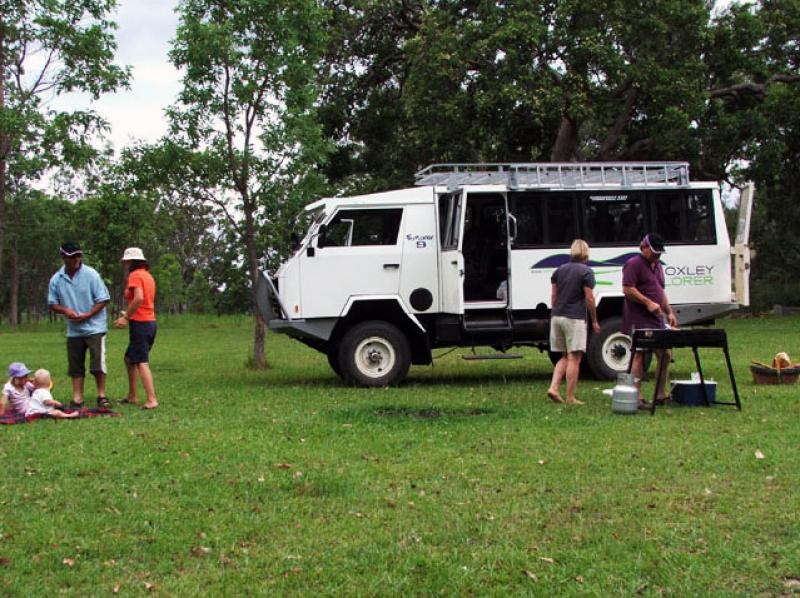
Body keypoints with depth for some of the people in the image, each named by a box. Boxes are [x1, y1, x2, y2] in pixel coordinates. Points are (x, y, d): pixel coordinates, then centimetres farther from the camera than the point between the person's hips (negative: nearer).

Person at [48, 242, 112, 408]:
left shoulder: (91, 274, -10)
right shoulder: (56, 279, 1)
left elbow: (103, 300, -8)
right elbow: (53, 304, 8)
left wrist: (86, 315, -16)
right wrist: (65, 310, -13)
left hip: (94, 327, -4)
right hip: (73, 330, 4)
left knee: (98, 364, -5)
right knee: (75, 366, 8)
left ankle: (101, 396, 7)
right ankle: (77, 399, 15)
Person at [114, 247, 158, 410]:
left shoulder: (135, 275, -10)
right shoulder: (147, 275, 17)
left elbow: (138, 298, -24)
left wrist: (126, 317, -18)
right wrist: (129, 314, 13)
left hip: (140, 323, -9)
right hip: (150, 322, 9)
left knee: (141, 362, -11)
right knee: (129, 358, 20)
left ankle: (151, 400, -18)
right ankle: (132, 396, 24)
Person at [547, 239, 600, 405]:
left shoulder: (559, 270, 12)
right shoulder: (586, 272, -5)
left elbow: (553, 296, 13)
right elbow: (589, 299, -7)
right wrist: (594, 321, 2)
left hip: (557, 317, 6)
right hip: (575, 318, -6)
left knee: (564, 357, 16)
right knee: (574, 358, -3)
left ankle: (554, 387, 1)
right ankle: (570, 398, -3)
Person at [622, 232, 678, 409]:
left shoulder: (658, 266, 20)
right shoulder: (633, 264, -8)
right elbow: (627, 289, -17)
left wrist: (669, 312, 15)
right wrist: (648, 303, -19)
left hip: (657, 319, 9)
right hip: (639, 320, -9)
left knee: (665, 354, 9)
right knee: (639, 355, -7)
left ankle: (660, 395, 18)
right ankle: (637, 398, -4)